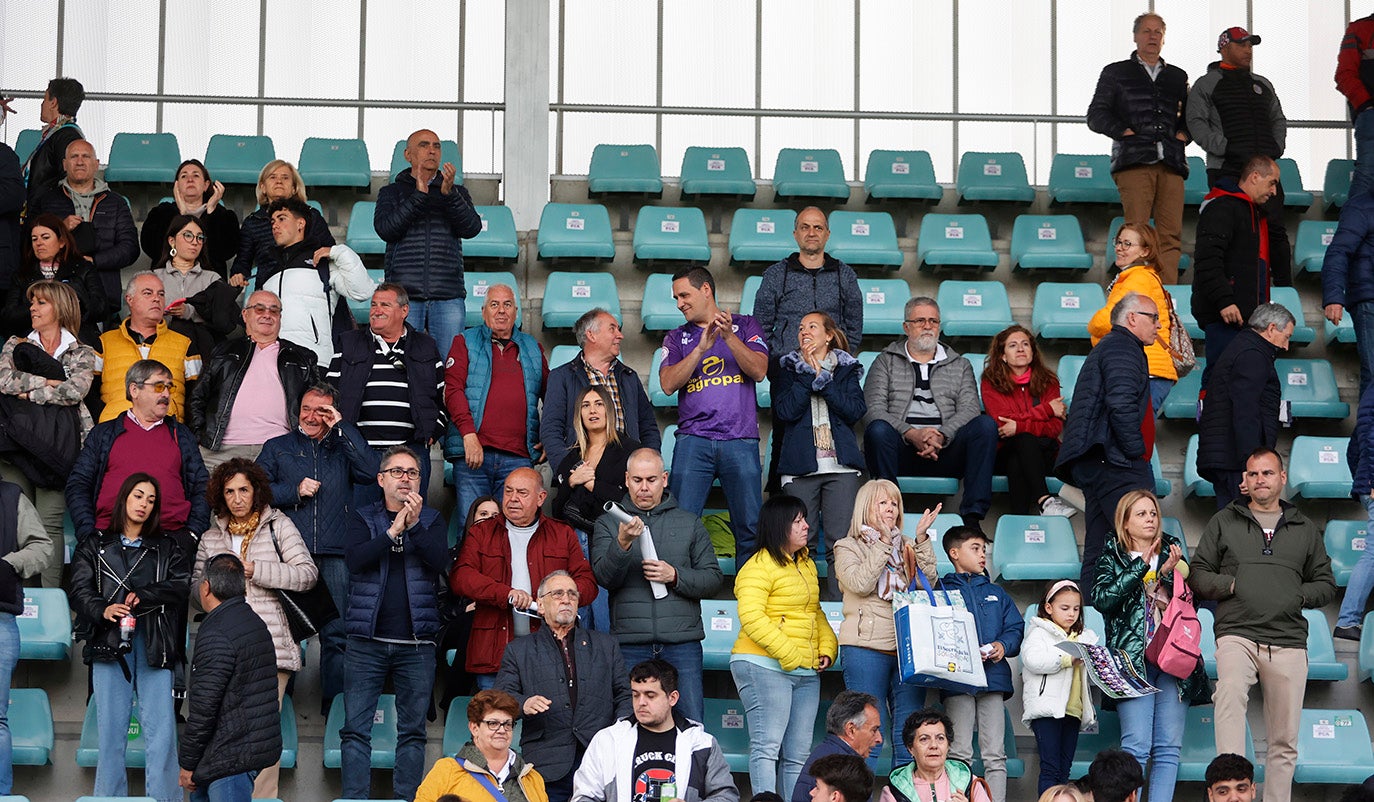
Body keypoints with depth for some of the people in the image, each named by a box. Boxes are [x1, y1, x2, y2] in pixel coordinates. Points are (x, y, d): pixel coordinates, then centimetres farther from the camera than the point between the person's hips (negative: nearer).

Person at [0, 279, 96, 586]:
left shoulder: (81, 354, 11)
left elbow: (74, 391, -7)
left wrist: (30, 392, -6)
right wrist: (47, 382, -5)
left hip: (59, 444, -2)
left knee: (50, 523, -9)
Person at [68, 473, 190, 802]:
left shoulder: (167, 548, 17)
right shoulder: (94, 545, 14)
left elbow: (181, 586, 2)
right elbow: (78, 588, 2)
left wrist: (141, 597, -10)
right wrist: (103, 610, -17)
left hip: (154, 642, 0)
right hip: (109, 640, 0)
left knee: (160, 726, -7)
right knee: (110, 727, -2)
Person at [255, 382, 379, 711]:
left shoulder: (343, 448, 18)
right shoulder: (278, 448, 19)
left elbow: (369, 471, -2)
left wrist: (341, 427, -1)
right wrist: (295, 492, -4)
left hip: (334, 555, 0)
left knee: (337, 634, -5)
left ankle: (335, 707, -1)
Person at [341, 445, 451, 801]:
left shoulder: (431, 519, 10)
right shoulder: (364, 518, 9)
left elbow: (441, 562, -7)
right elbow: (354, 558, -9)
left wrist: (414, 525, -15)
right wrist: (393, 532, -16)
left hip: (416, 643, 1)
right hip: (367, 641, 0)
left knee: (412, 730, 3)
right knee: (356, 728, -3)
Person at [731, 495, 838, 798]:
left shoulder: (807, 565, 18)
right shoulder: (759, 567, -8)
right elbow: (751, 617, -17)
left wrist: (827, 648, 8)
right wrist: (786, 653, -20)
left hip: (807, 671, 8)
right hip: (765, 667, -8)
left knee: (798, 755, 6)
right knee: (767, 746, -12)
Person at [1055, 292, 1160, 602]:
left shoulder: (1108, 348, 28)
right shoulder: (1122, 348, -6)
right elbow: (1121, 403, -20)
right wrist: (1137, 449, -14)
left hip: (1097, 463, 11)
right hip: (1116, 463, -11)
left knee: (1098, 551, 8)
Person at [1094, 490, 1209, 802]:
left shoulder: (1171, 551, 17)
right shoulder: (1113, 556, 10)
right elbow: (1102, 598, -7)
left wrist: (1171, 572, -6)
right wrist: (1140, 566, -9)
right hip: (1133, 658, -3)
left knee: (1168, 748, -1)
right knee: (1136, 747, -13)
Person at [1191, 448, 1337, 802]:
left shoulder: (1305, 529, 19)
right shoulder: (1224, 522, 15)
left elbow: (1326, 585, 20)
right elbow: (1198, 574, 14)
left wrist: (1298, 595, 1)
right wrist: (1229, 584, -4)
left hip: (1289, 642, 3)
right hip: (1237, 635, -3)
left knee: (1285, 739, 2)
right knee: (1231, 693, -33)